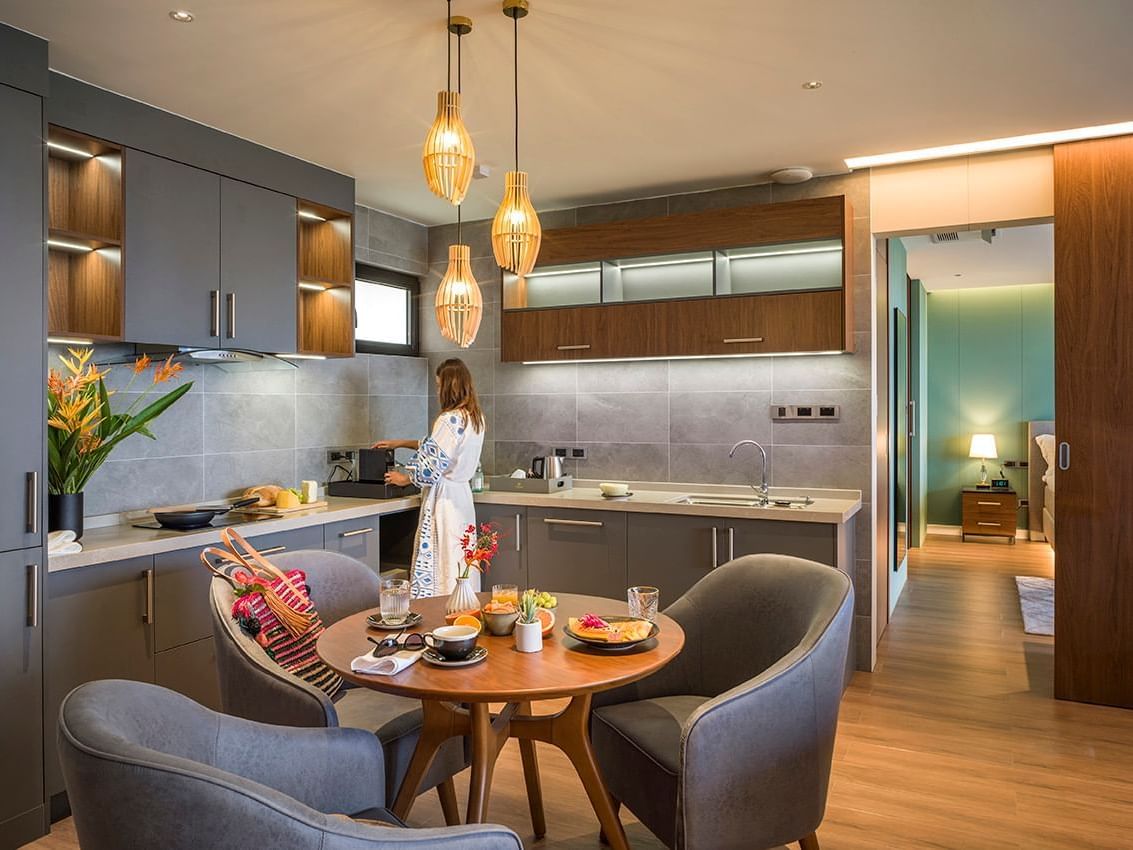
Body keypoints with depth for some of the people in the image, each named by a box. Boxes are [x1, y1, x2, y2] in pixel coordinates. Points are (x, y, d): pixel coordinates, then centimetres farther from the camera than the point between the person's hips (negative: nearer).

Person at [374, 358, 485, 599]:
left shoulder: (450, 420, -19)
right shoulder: (475, 417, 9)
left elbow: (432, 468, -19)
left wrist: (404, 479, -2)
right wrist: (401, 443, 25)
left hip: (444, 499, -9)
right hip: (462, 496, 9)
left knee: (440, 567, -2)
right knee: (462, 569, 13)